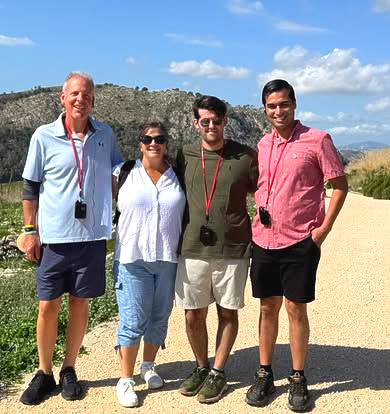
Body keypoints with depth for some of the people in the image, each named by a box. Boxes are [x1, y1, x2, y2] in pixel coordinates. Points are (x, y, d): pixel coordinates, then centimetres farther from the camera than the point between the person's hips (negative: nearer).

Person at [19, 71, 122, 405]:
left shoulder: (105, 134, 3)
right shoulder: (44, 136, -3)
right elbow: (30, 187, 2)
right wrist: (30, 231, -1)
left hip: (92, 235, 2)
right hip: (53, 237, -1)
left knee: (80, 303, 10)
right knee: (48, 305, 5)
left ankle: (69, 370, 27)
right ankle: (44, 374, 23)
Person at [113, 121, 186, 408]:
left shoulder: (178, 175, 6)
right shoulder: (125, 173, 1)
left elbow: (187, 212, 11)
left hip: (169, 258, 3)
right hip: (133, 258, -2)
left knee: (160, 316, 13)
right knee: (134, 320, -1)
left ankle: (149, 366, 34)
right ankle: (126, 379, 14)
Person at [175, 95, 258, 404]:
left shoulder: (245, 157, -2)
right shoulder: (184, 156, 5)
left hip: (233, 250, -2)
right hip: (192, 249, 2)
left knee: (228, 312, 9)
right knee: (193, 315, 9)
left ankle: (218, 372, 27)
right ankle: (201, 367, 32)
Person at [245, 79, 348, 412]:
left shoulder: (317, 140, -7)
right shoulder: (263, 144, 9)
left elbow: (340, 185, -5)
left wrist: (324, 228, -10)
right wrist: (259, 212, 7)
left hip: (300, 242, -4)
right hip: (264, 241, 5)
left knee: (296, 309, 4)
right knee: (268, 308, 12)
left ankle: (299, 379, 20)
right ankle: (265, 375, 25)